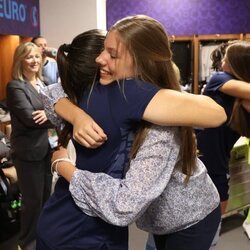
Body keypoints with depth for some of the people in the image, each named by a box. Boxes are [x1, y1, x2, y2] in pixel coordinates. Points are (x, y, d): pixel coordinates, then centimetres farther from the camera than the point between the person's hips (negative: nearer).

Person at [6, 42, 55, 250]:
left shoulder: (43, 83, 11)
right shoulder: (15, 86, -12)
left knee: (46, 196, 19)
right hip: (29, 151, -7)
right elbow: (29, 118, -21)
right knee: (33, 199, 5)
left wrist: (49, 113, -19)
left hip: (46, 147, 7)